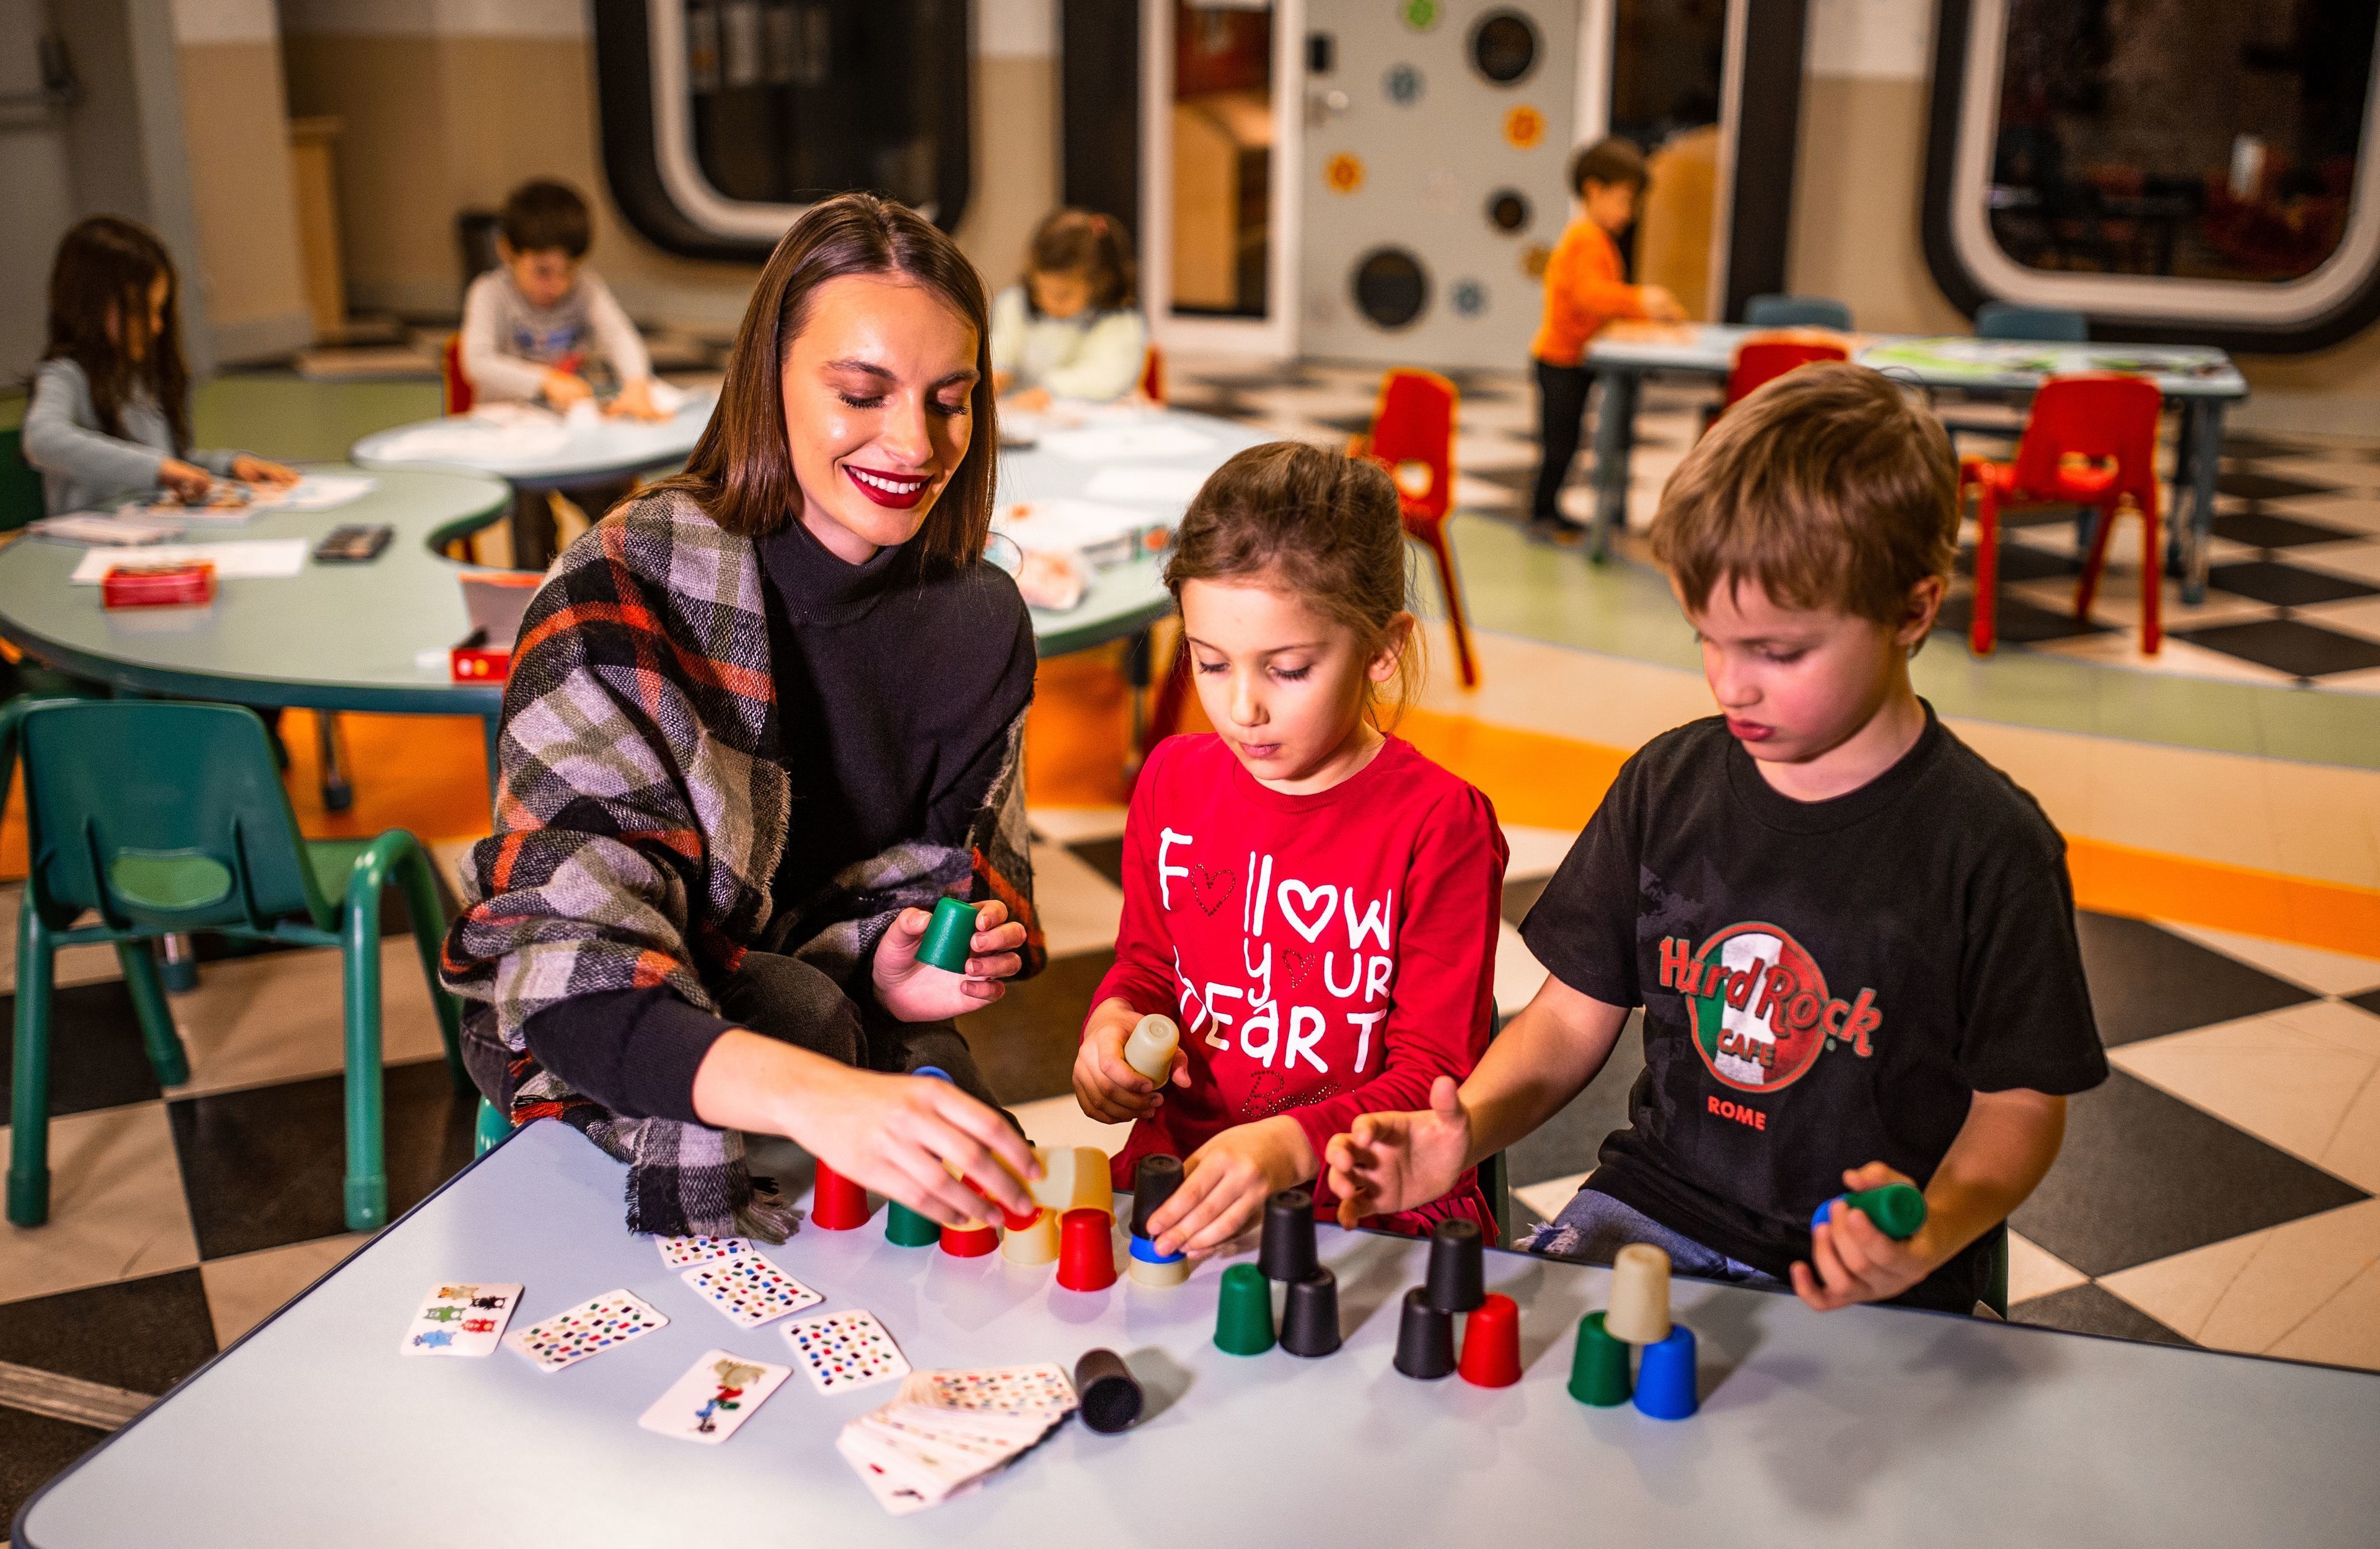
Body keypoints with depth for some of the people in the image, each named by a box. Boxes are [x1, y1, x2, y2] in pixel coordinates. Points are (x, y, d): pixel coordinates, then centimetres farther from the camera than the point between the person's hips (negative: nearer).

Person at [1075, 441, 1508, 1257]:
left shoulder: (1438, 823, -10)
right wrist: (1114, 1020, -1)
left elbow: (1435, 1075, -9)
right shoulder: (1174, 779, 6)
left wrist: (1294, 1146, -27)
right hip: (1174, 1169, 5)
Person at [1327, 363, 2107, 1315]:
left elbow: (2021, 1102, -3)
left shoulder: (1990, 845, -9)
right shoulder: (1668, 785, 3)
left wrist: (1936, 1232, -23)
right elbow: (1574, 1015, 7)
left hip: (1865, 1281, -2)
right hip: (1655, 1202, 3)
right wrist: (1468, 1128, -11)